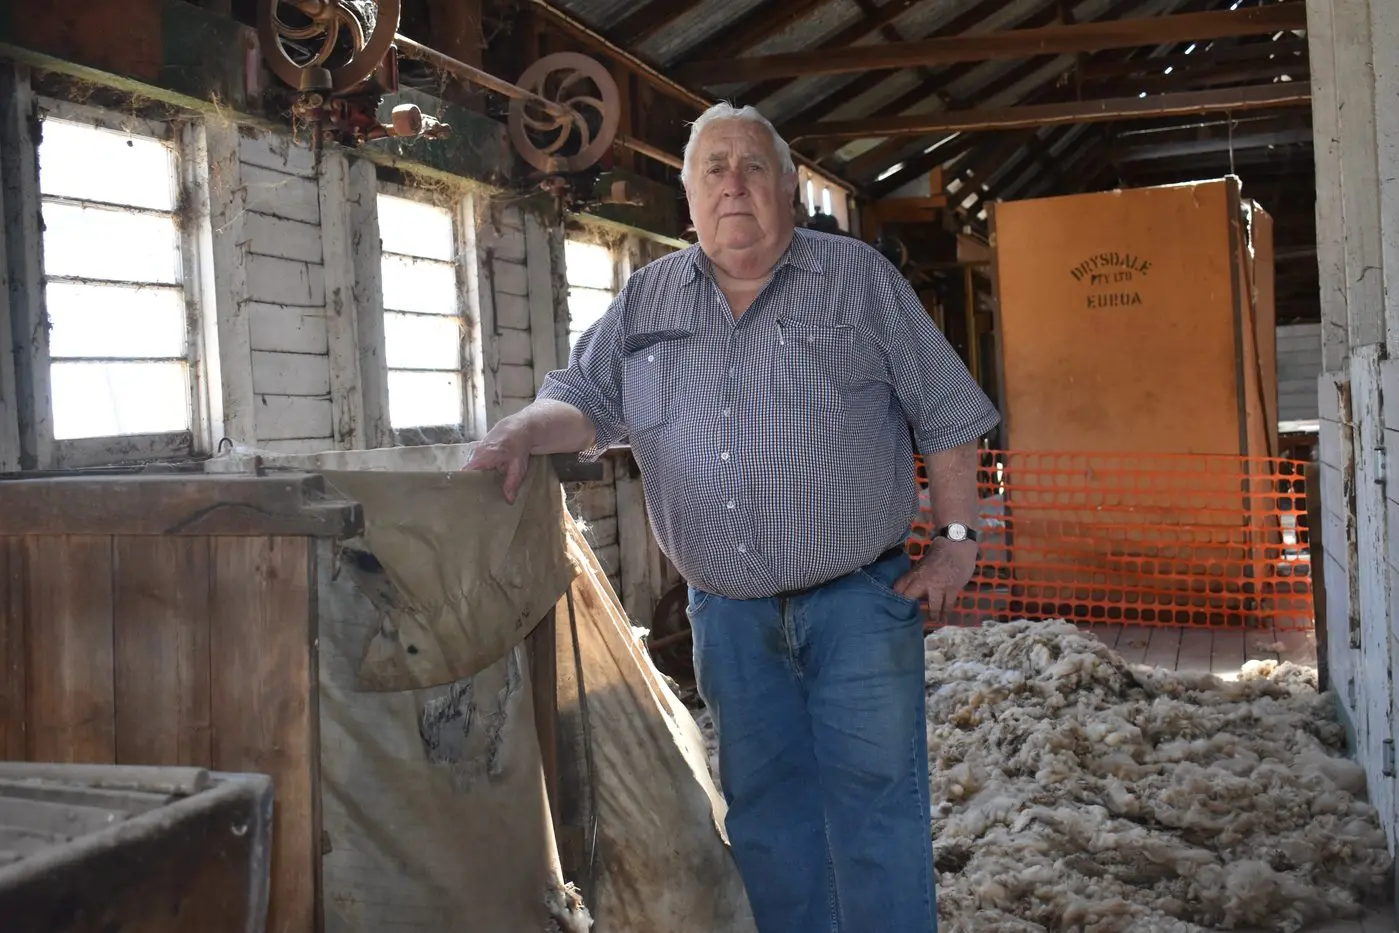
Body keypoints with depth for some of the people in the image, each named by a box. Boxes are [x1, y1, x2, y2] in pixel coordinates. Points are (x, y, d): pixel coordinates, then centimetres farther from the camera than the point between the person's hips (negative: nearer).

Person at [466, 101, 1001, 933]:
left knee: (873, 797, -1)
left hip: (859, 598, -3)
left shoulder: (860, 278, 1)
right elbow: (584, 401, 8)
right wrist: (522, 432, -14)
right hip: (729, 612, 3)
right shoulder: (645, 301, 9)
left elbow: (946, 415, 2)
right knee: (764, 804, 12)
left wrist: (956, 540, -2)